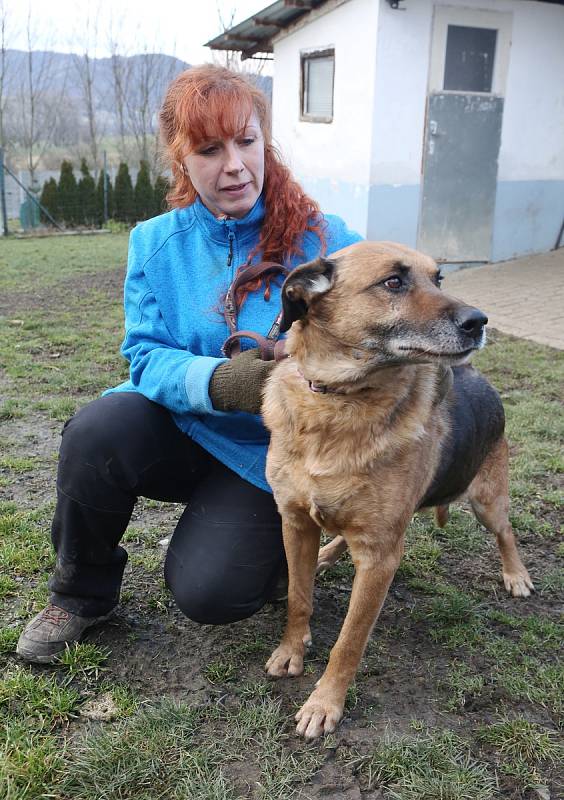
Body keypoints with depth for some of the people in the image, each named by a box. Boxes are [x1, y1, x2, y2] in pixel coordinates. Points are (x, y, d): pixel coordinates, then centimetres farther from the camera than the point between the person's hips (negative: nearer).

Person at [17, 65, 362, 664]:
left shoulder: (323, 242, -11)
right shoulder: (156, 244, -2)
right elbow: (146, 356, -10)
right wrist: (219, 382, -32)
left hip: (266, 455, -2)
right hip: (180, 431, 3)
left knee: (208, 592, -19)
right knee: (99, 429, -29)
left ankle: (268, 528, 18)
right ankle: (82, 593, -1)